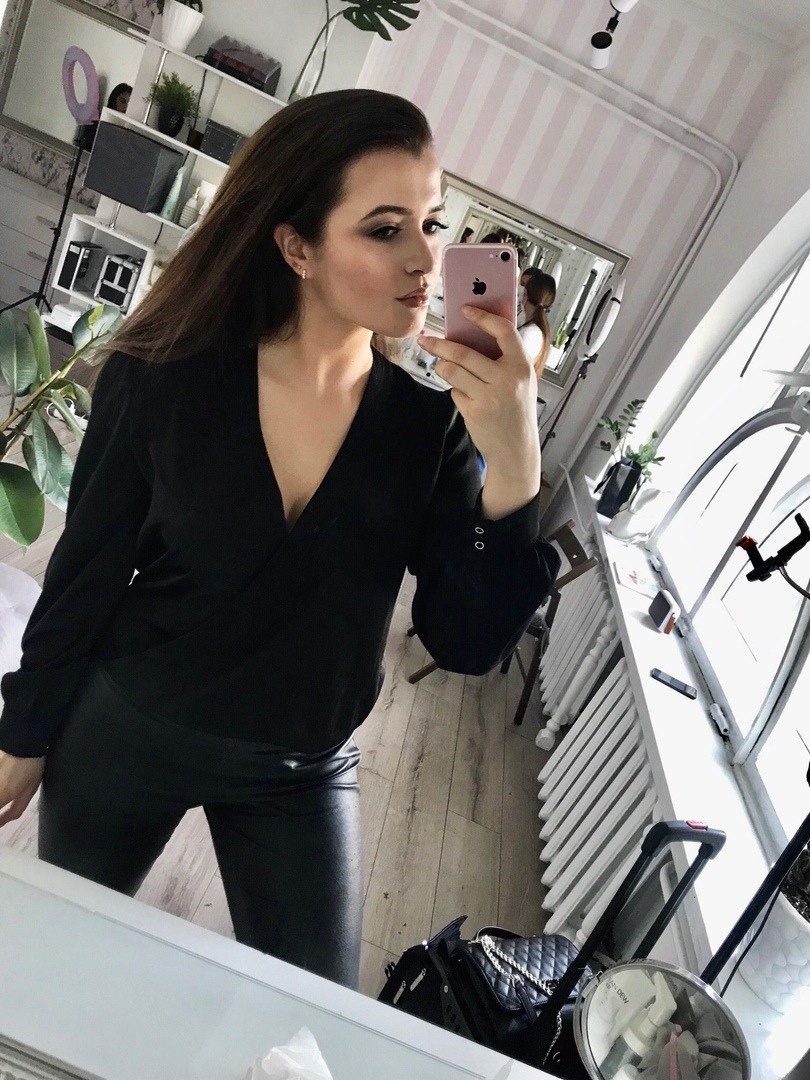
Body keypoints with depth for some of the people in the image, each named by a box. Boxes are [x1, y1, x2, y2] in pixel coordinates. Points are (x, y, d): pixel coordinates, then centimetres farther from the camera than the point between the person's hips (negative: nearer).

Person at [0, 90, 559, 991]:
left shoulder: (432, 423, -15)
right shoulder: (164, 375, -18)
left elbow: (468, 645, -18)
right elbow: (86, 572, -7)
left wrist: (512, 470, -32)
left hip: (302, 774, 1)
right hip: (122, 731, 0)